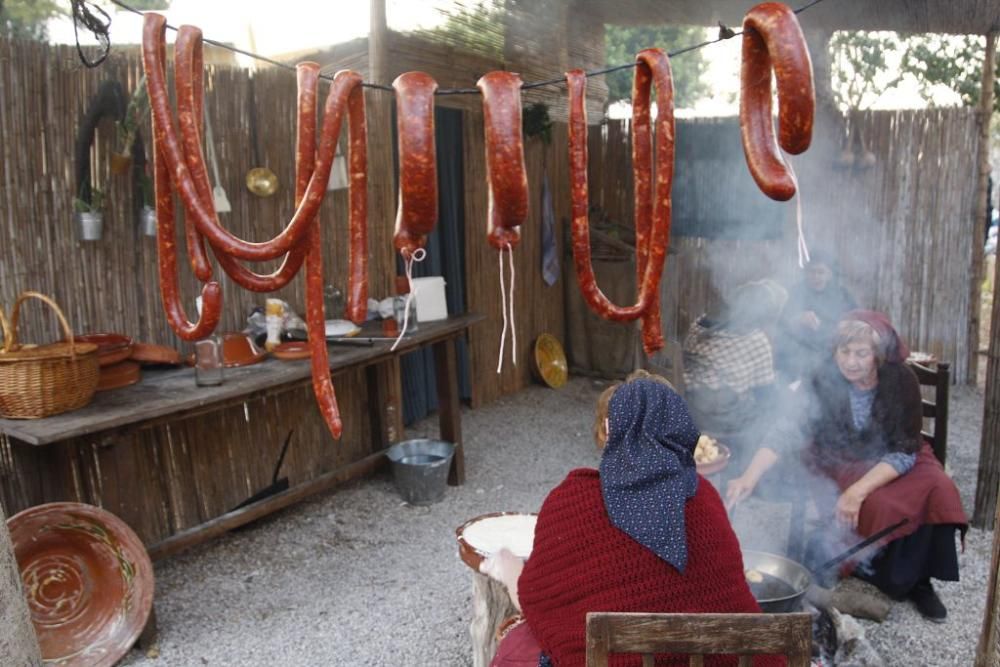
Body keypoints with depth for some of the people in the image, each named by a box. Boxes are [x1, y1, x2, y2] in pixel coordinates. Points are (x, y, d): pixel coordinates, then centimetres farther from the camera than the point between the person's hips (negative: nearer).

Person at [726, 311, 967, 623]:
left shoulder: (901, 382, -16)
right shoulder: (824, 381, -18)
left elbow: (904, 452, -20)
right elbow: (786, 431, -27)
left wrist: (858, 491, -35)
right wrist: (750, 476, -43)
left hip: (893, 468, 2)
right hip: (838, 467, -1)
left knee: (936, 491, -25)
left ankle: (916, 580, -5)